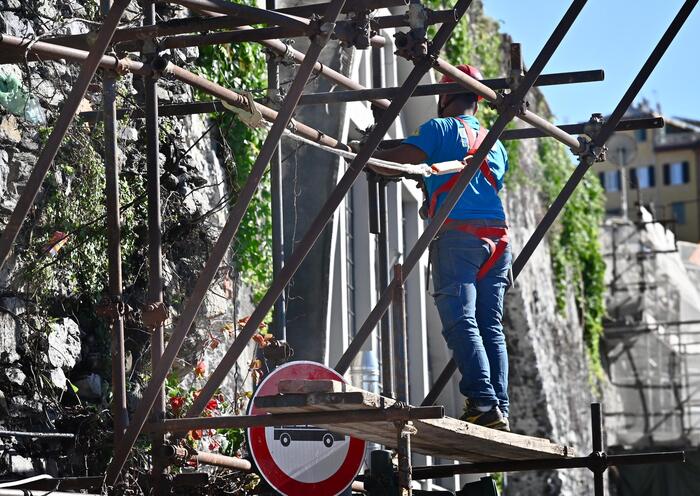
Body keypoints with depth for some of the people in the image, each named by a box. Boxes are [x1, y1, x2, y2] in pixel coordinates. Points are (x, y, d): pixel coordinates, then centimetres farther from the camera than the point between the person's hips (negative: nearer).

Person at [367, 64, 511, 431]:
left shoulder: (440, 128, 6)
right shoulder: (495, 143, 26)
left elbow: (394, 163, -5)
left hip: (456, 234, -6)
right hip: (496, 235, 6)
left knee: (460, 321, -12)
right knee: (491, 326, 5)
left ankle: (484, 404, -23)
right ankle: (500, 409, -3)